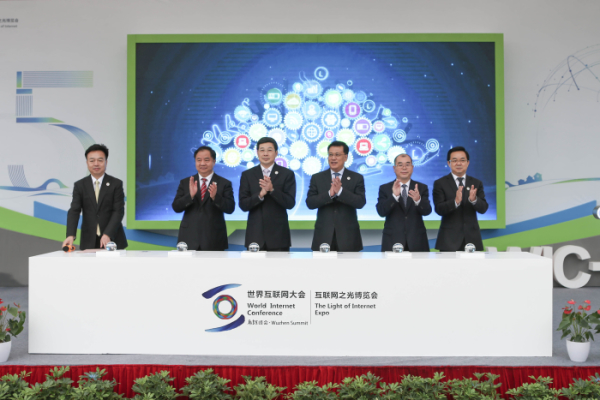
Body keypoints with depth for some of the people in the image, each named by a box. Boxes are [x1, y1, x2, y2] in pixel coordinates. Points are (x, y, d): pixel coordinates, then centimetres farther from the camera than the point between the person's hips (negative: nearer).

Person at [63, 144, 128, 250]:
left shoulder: (116, 184, 1)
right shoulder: (79, 185, 6)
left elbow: (118, 211, -6)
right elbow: (74, 211, -3)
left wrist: (108, 234, -20)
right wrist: (71, 235, -20)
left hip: (112, 240, -1)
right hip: (89, 242, 1)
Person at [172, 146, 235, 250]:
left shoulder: (224, 183, 4)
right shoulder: (185, 182, 10)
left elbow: (230, 208, -5)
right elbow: (176, 207, 2)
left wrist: (215, 197, -22)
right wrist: (190, 195, -16)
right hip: (189, 240, 2)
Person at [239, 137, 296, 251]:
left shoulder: (287, 174, 3)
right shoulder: (247, 175, 7)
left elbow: (290, 203, -5)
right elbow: (243, 205, 0)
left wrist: (272, 189, -19)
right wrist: (260, 195, -18)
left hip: (278, 235, -1)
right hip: (255, 236, 1)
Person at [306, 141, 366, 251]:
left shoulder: (357, 178, 5)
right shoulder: (317, 178, 7)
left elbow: (360, 203, -8)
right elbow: (310, 203, -3)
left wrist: (340, 191, -21)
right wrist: (329, 194, -19)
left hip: (348, 237, 0)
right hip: (323, 237, 1)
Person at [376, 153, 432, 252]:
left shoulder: (422, 188, 8)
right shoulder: (385, 188, 5)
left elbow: (427, 211, -5)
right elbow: (381, 212, -9)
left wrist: (418, 199, -27)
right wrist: (394, 196, -25)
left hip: (417, 243, 1)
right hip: (393, 242, -1)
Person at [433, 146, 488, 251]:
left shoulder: (476, 183, 10)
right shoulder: (440, 183, 2)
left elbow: (483, 209, 1)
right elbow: (439, 209, -9)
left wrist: (474, 199, -21)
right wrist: (455, 201, -27)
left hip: (471, 238, 3)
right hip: (449, 240, -3)